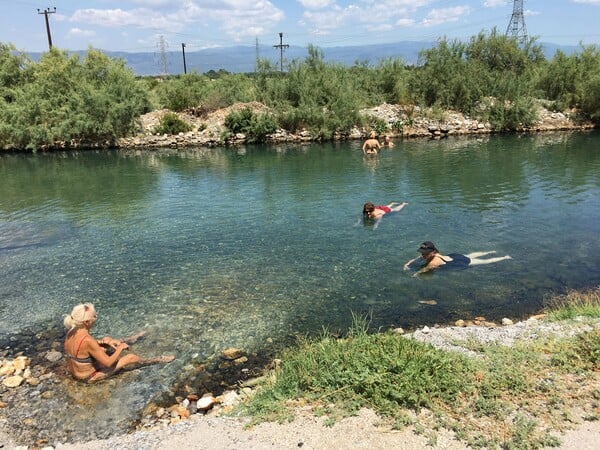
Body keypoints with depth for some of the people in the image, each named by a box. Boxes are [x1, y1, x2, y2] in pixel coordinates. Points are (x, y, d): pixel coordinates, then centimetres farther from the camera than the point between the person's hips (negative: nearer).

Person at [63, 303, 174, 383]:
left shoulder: (72, 331, -12)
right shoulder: (87, 341, -37)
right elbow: (108, 363, -27)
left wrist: (105, 342, -1)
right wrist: (120, 349, -12)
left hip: (76, 369, 7)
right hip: (89, 376, -7)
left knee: (107, 339, 21)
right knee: (130, 357, 4)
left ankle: (130, 340, 51)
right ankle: (159, 360, 28)